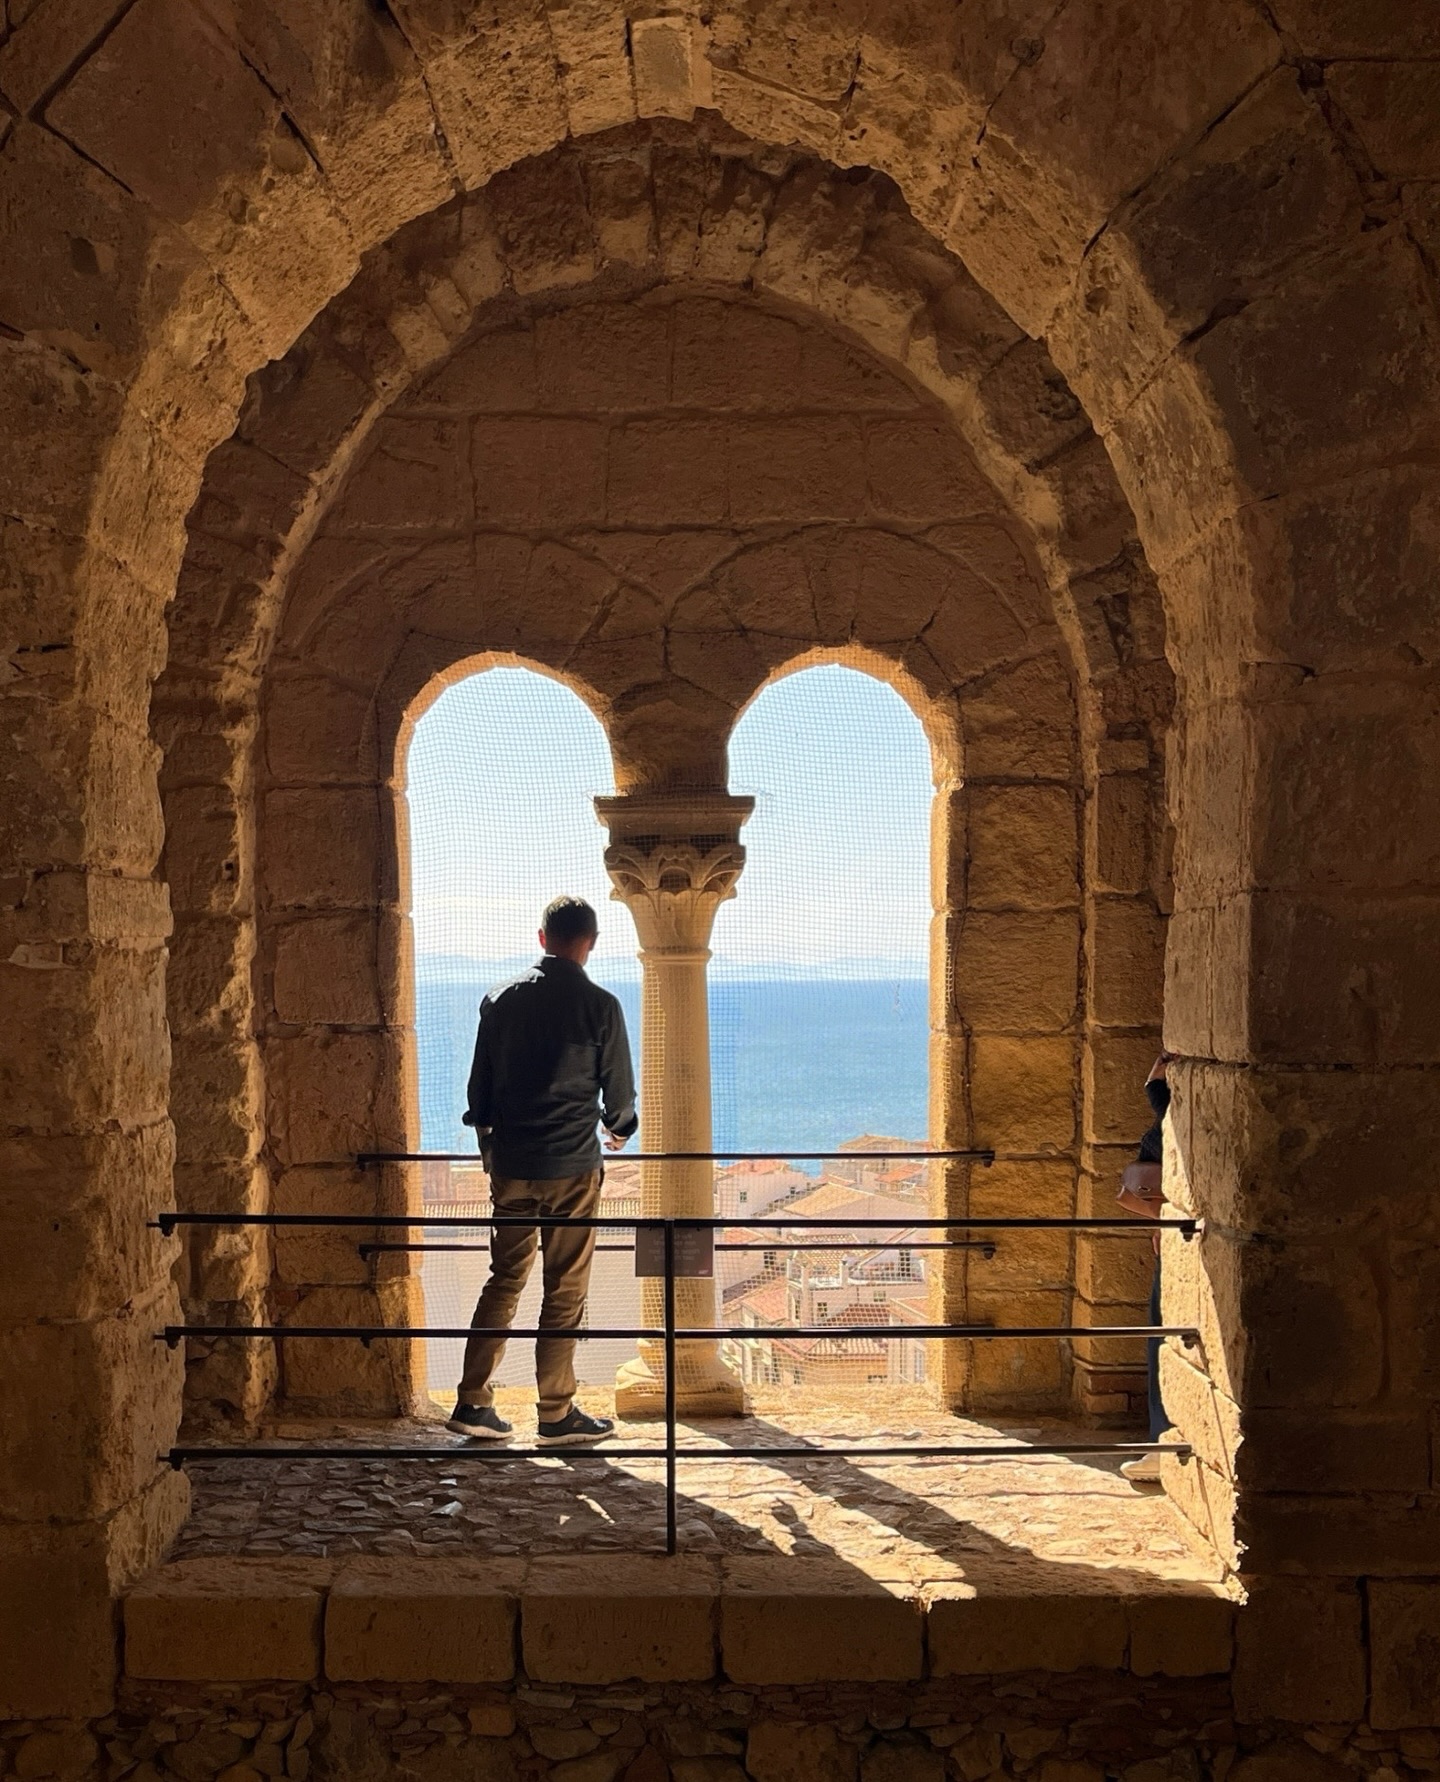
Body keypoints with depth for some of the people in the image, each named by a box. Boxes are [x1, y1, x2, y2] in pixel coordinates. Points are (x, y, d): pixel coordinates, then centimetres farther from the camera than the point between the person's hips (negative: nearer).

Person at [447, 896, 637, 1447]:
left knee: (505, 1279, 12)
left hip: (510, 1163, 4)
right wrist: (619, 1129, 22)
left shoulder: (501, 998, 5)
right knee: (565, 1289, 3)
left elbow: (479, 1082, 9)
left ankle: (473, 1402, 11)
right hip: (572, 1164, -4)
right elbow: (619, 1089, 1)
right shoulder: (600, 1006, -6)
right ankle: (556, 1414, 9)